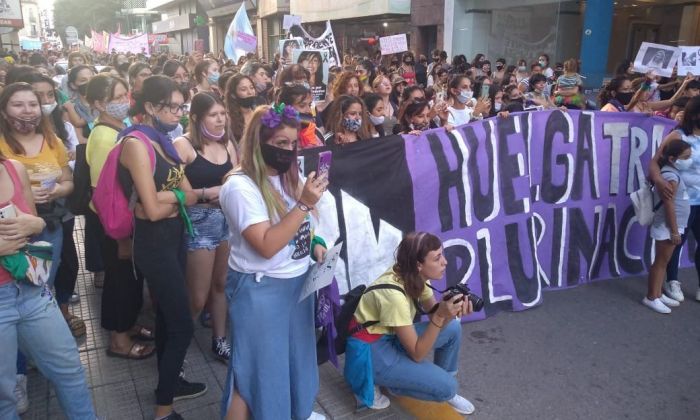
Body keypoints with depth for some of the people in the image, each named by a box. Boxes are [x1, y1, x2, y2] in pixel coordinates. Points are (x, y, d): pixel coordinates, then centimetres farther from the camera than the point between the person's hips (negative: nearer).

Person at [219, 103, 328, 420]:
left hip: (298, 281, 8)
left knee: (295, 355, 24)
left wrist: (315, 244, -1)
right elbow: (267, 246, -26)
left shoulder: (290, 178, 4)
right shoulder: (240, 186, -20)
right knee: (257, 366, 7)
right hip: (260, 290, -8)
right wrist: (304, 204, -29)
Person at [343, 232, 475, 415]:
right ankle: (371, 384, 1)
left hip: (390, 336, 8)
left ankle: (444, 390, 18)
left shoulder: (413, 276, -9)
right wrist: (440, 316, -33)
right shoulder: (394, 294, -32)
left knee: (453, 328, -2)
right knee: (447, 386, -11)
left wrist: (451, 311, -25)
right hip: (370, 351, -8)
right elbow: (417, 353, -24)